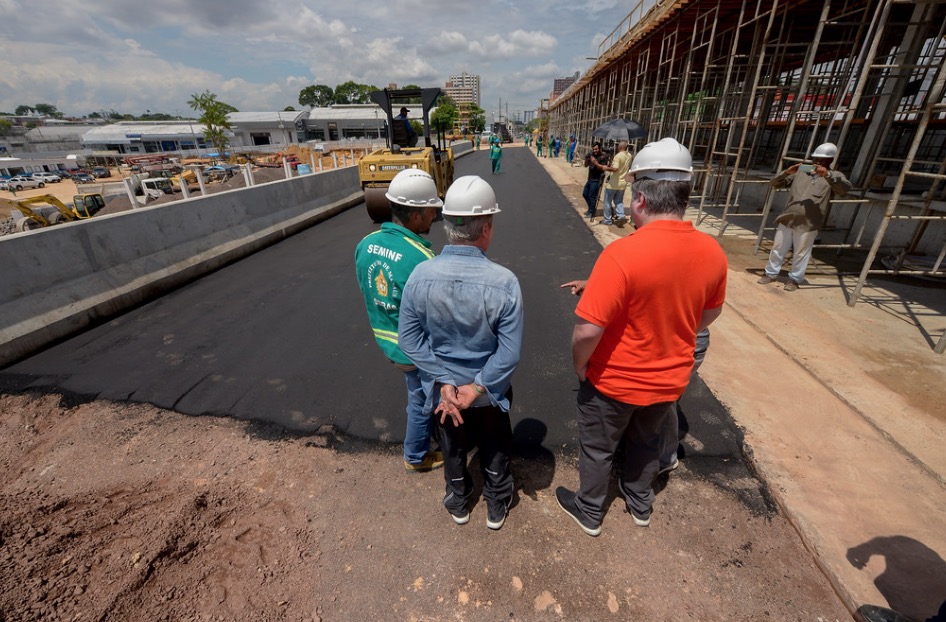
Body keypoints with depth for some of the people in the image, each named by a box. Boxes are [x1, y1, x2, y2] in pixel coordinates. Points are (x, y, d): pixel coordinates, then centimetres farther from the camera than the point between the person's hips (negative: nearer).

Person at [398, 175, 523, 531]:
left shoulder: (420, 276, -19)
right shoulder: (504, 282, -27)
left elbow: (409, 337, -14)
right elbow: (510, 352, -24)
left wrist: (445, 382, -12)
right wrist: (477, 387, -14)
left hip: (442, 387, 2)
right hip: (490, 390, -2)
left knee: (453, 451, 29)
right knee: (494, 452, 26)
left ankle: (458, 505, 54)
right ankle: (497, 508, 51)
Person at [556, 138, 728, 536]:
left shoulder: (622, 254, -31)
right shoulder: (712, 252, -10)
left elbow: (588, 330, -30)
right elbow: (709, 315, 6)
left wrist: (579, 366, -10)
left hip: (615, 382, -5)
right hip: (670, 380, 6)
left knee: (597, 449, 20)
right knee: (647, 442, 30)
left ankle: (590, 513, 44)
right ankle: (640, 504, 54)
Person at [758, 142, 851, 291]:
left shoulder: (834, 176, 5)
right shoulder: (800, 173, 12)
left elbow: (845, 188, -15)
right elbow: (773, 184, 8)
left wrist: (827, 175, -26)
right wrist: (786, 173, -11)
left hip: (808, 224, -2)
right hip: (787, 219, 3)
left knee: (801, 254, 5)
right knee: (778, 248, 11)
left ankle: (795, 279, 19)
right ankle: (770, 273, 25)